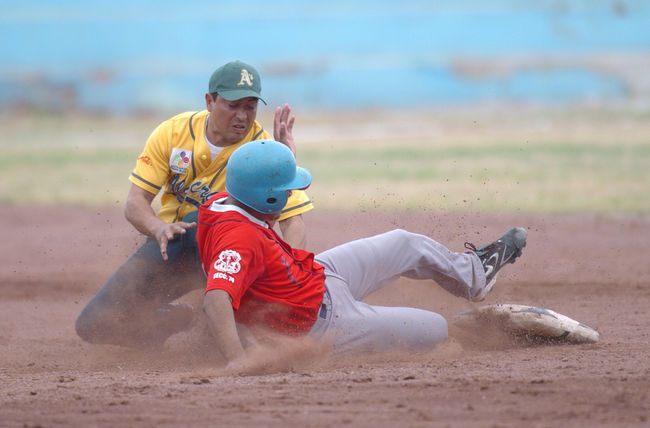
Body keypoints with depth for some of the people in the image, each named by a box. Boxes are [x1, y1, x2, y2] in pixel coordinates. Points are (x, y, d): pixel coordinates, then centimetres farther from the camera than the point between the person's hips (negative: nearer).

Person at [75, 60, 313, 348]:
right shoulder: (173, 133, -7)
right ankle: (182, 318, 15)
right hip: (170, 246, 4)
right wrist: (160, 229, -32)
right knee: (94, 325, -7)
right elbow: (135, 202, -8)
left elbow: (293, 221, -20)